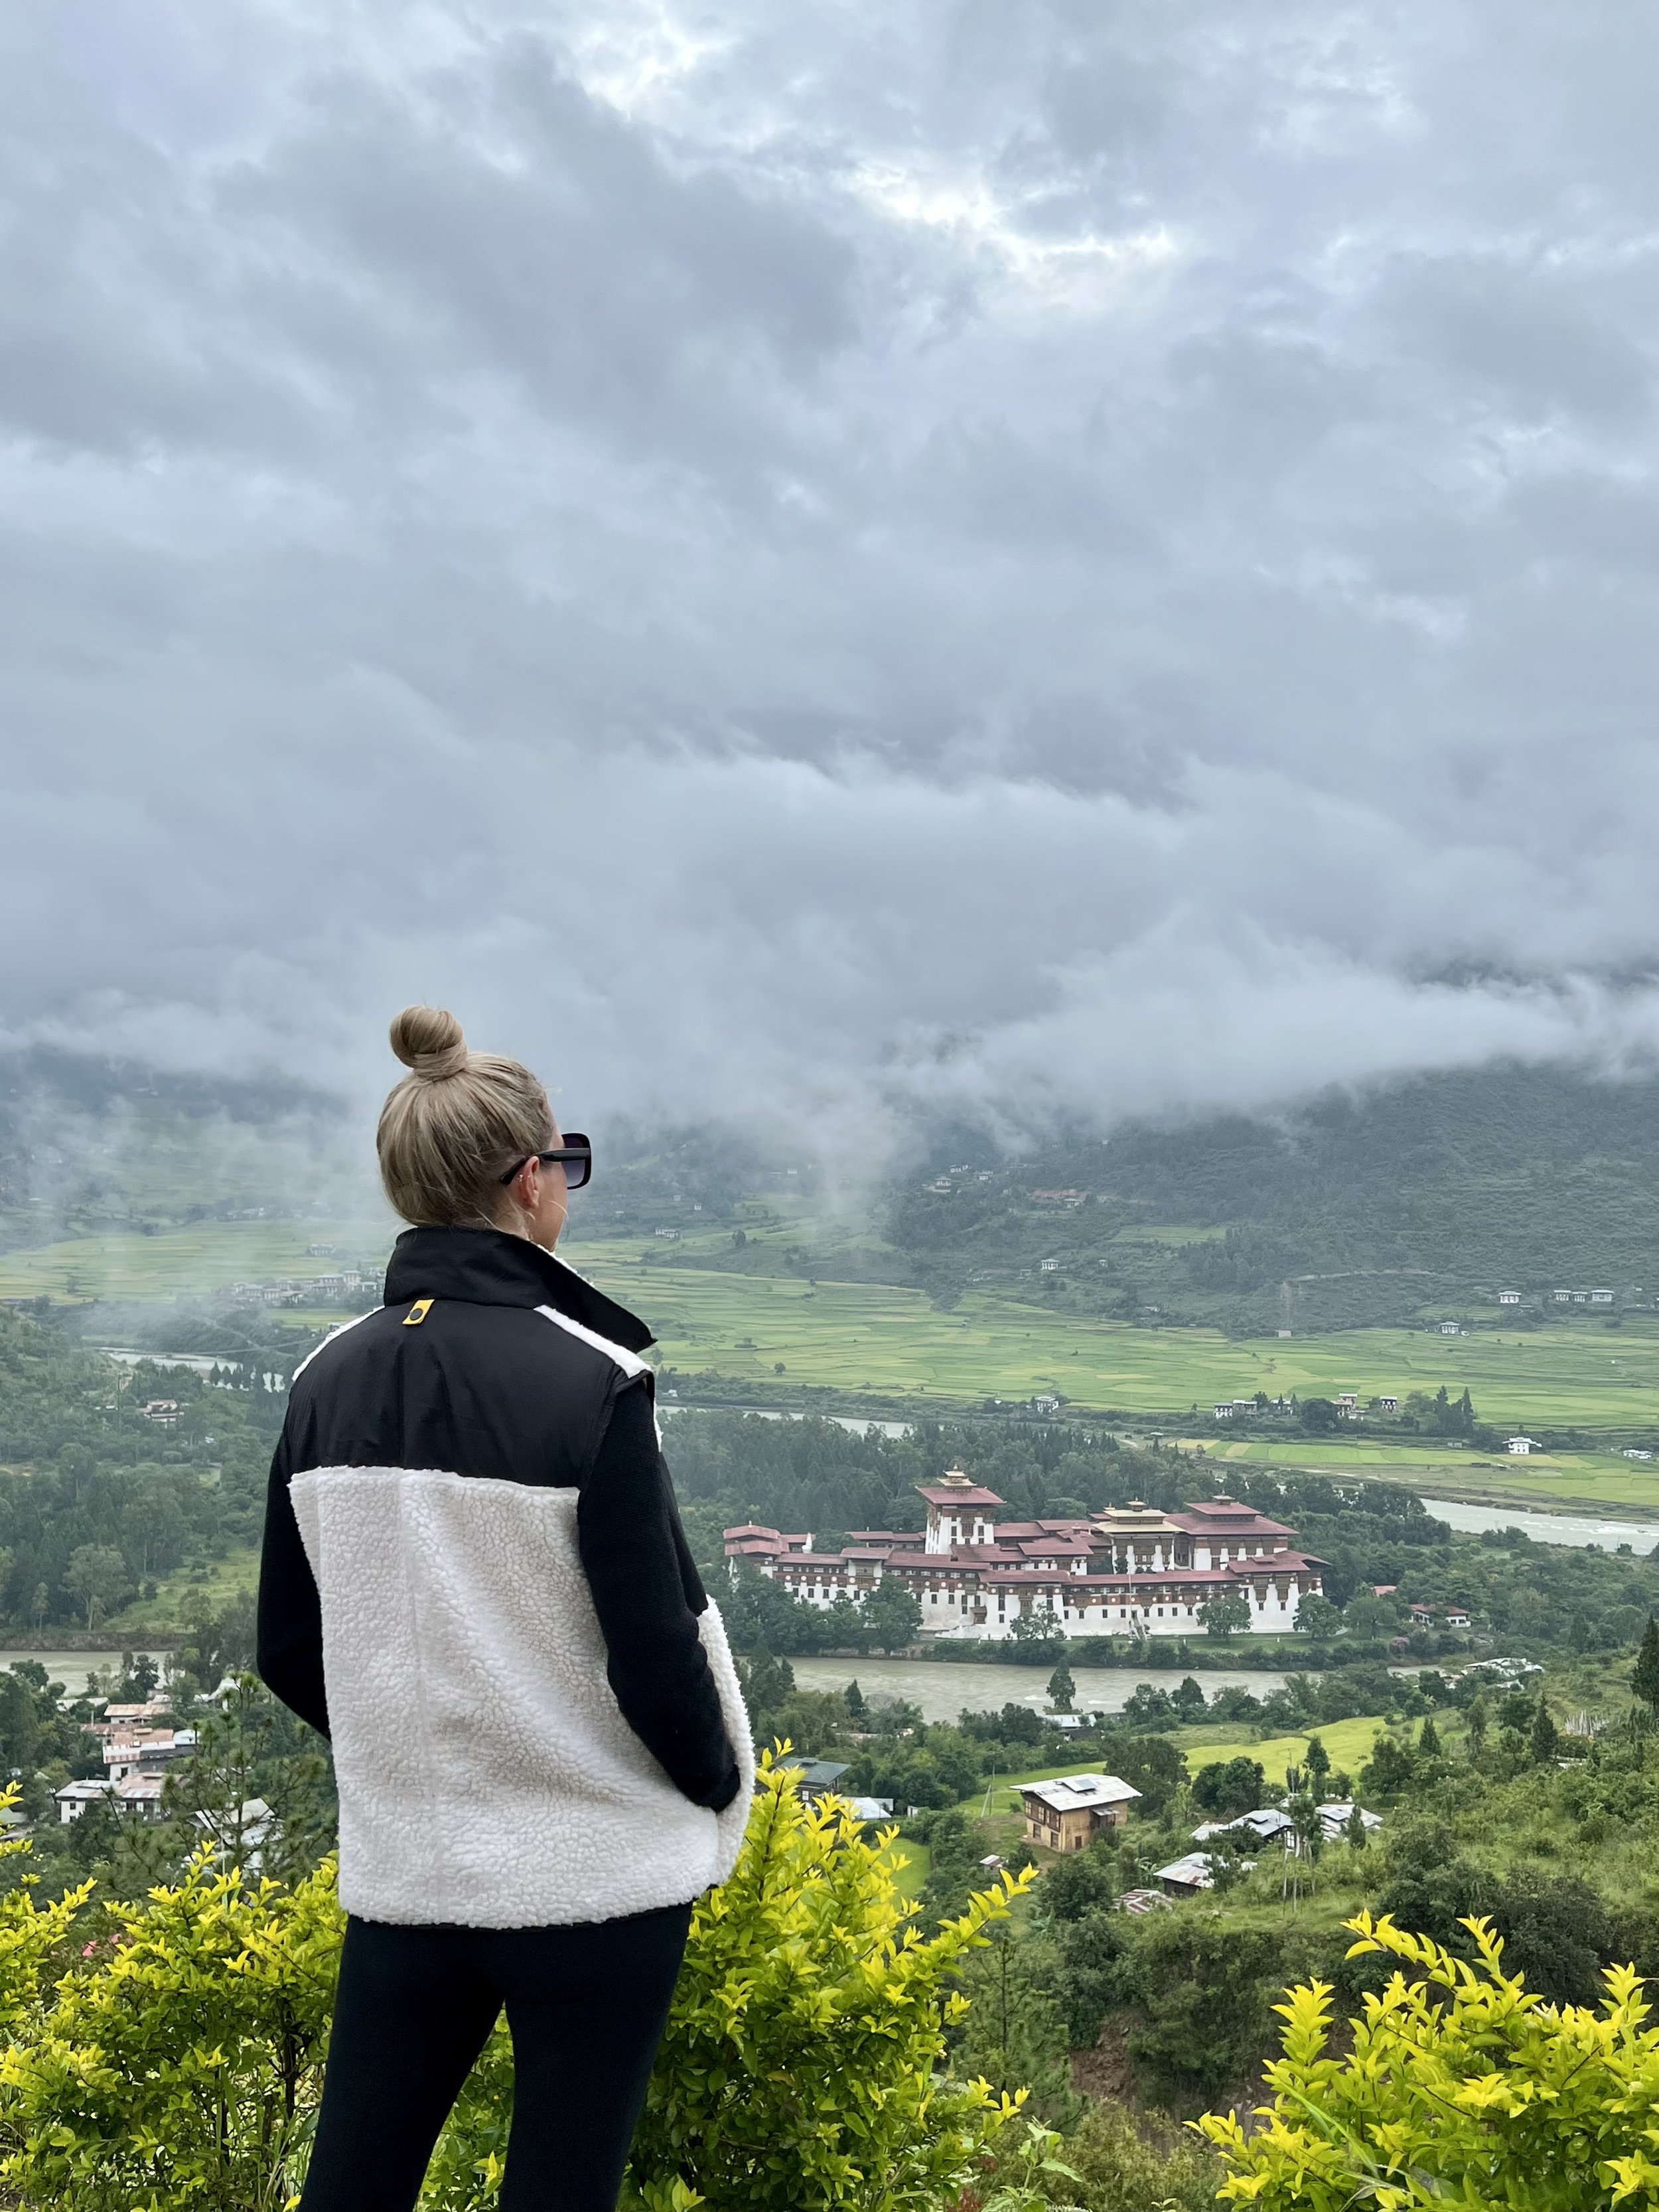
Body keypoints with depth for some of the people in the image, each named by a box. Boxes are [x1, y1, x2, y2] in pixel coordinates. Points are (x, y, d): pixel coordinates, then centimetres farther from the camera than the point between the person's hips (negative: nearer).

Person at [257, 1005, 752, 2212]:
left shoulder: (330, 1380, -2)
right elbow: (655, 1647, -16)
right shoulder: (590, 1381, -18)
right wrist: (721, 1786, 4)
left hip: (405, 1869, 5)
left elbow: (291, 1651, 5)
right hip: (596, 1873, -5)